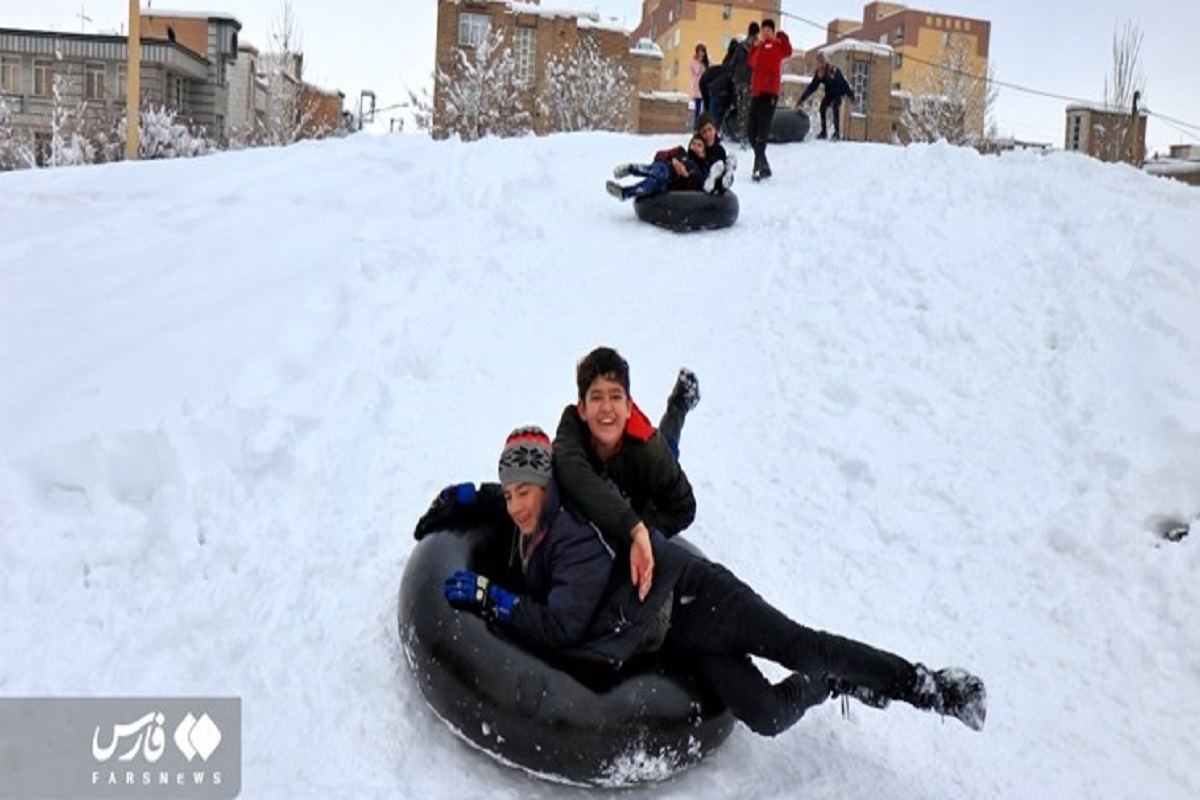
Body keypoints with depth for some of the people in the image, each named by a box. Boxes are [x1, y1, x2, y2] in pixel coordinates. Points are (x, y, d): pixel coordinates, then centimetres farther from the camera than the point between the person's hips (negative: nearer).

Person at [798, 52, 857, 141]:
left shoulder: (833, 71, -29)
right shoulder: (818, 73, -11)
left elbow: (843, 83, -26)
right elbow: (812, 87, -3)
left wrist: (851, 95, -29)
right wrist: (802, 98, -6)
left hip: (838, 93, -6)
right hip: (828, 94, 6)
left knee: (835, 109, -25)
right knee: (822, 108, -10)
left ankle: (837, 133, -25)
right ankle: (823, 132, 0)